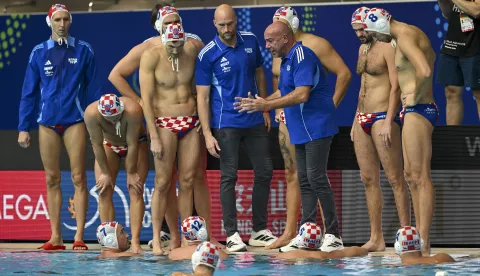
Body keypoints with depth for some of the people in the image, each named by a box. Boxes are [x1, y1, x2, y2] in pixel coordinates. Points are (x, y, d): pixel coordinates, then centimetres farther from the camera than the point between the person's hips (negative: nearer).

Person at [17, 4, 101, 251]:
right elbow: (29, 92, 7)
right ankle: (55, 237, 7)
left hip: (75, 121, -2)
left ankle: (79, 236, -6)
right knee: (52, 179, 4)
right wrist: (23, 127, 3)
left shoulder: (83, 51, 2)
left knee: (78, 178, -6)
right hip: (47, 122, 2)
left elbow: (93, 89, 4)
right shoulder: (39, 53, 6)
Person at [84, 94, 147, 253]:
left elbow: (133, 144, -31)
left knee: (136, 191, -13)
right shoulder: (92, 113, -34)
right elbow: (97, 145, -24)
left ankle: (135, 242, -18)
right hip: (108, 145, 2)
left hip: (136, 144, -2)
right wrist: (105, 173, -18)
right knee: (104, 191, -9)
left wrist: (131, 173, -23)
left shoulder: (132, 111, -39)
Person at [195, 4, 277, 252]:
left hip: (254, 120, 5)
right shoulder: (208, 54, -11)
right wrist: (207, 134, -16)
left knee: (264, 172, 7)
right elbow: (202, 97, -10)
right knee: (229, 176, -4)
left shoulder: (250, 41, 2)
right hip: (226, 123, -5)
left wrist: (265, 109, 12)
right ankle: (232, 234, 0)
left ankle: (259, 231, 17)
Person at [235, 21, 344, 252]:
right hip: (301, 130, 10)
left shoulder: (302, 56, -16)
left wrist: (266, 105, -21)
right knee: (304, 181, 10)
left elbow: (301, 95, -24)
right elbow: (284, 92, 26)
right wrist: (259, 102, 14)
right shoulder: (287, 60, 17)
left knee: (316, 178, -13)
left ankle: (333, 235, -11)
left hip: (316, 127, -10)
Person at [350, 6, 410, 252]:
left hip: (382, 118, -9)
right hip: (362, 119, 9)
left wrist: (389, 122, -21)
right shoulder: (363, 48, 19)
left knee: (395, 179, -8)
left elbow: (396, 85, -15)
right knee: (369, 179, 6)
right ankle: (376, 239, 7)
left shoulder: (387, 47, -8)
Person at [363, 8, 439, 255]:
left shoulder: (405, 38, -15)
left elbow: (424, 70, -32)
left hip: (417, 109, -11)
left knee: (420, 177, -10)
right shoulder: (415, 33, 16)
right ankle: (419, 238, 17)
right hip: (412, 112, 11)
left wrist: (416, 96, -17)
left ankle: (424, 245, -11)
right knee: (411, 175, 14)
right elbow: (431, 60, 35)